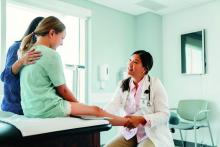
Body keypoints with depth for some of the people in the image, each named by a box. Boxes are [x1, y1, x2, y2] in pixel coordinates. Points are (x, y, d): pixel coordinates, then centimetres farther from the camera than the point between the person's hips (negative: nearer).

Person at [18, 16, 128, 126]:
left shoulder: (26, 52, 9)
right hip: (47, 109, -8)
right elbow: (63, 90, -10)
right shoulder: (51, 54, -15)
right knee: (96, 110, 4)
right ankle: (128, 121, 20)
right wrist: (78, 104, 8)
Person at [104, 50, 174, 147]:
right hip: (129, 134, 4)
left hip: (152, 135, -4)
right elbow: (113, 107, -12)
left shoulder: (155, 84, -9)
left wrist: (141, 120, -29)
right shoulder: (123, 85, 4)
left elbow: (164, 114, -14)